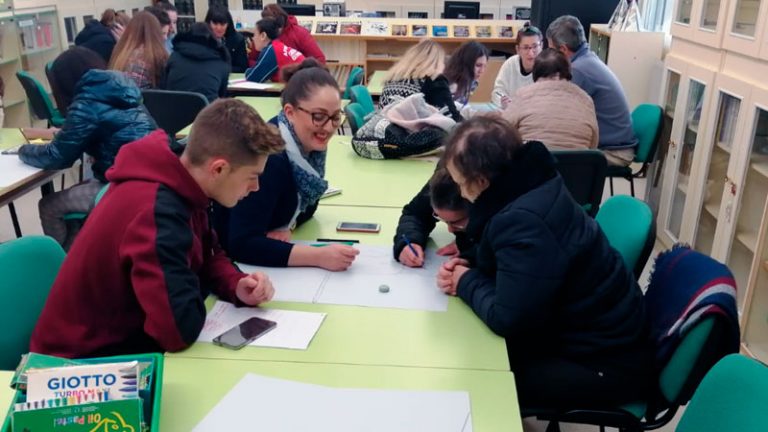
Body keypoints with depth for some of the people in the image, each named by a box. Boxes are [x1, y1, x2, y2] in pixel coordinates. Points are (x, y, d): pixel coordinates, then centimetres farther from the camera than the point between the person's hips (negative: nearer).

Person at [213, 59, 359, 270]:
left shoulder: (310, 143, -7)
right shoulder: (267, 156, -29)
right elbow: (241, 245, -33)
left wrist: (287, 227, -12)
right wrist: (319, 256, -37)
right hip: (227, 257, -7)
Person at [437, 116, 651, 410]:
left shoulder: (525, 222, -32)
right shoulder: (529, 186, -3)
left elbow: (507, 319, -29)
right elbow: (506, 259, 14)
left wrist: (466, 283, -12)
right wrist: (469, 266, -4)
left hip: (604, 365, -8)